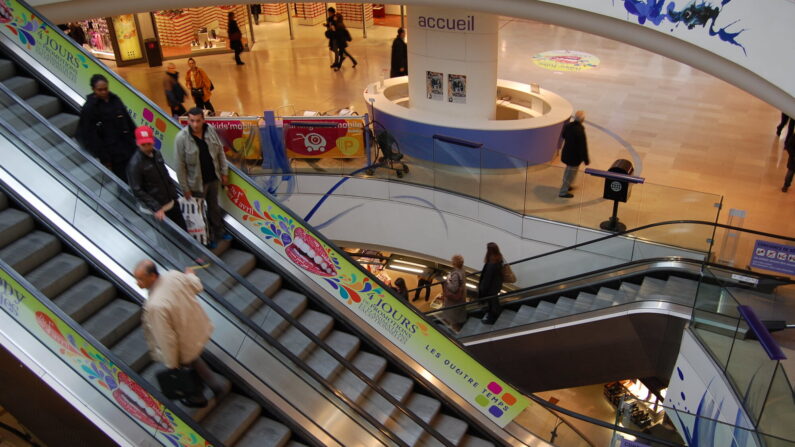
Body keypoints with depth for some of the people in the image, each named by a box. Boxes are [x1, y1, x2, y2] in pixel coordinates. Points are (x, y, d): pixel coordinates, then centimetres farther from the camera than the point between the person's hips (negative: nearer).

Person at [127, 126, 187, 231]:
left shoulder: (156, 154, 1)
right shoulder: (135, 164, -18)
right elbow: (137, 191, -19)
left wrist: (174, 194, 12)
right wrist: (156, 208, -22)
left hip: (172, 203, 6)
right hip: (159, 209, -6)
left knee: (183, 230, 16)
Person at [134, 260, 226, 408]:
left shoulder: (155, 306, -40)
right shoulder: (174, 275, -20)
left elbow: (166, 339, -30)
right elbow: (197, 287, 1)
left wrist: (171, 364, -15)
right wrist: (190, 275, 24)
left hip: (186, 343, -6)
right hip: (200, 329, 6)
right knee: (192, 358, 36)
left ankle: (196, 398, 55)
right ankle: (215, 385, 51)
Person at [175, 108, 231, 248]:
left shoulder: (211, 130, -10)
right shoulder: (181, 138, -22)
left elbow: (220, 152, 2)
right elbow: (180, 165, -17)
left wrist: (224, 172, 4)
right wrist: (185, 188, -13)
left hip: (213, 178, 4)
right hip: (197, 182, -4)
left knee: (214, 206, 23)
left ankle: (219, 232, 43)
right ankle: (208, 238, 32)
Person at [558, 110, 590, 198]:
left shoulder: (567, 126, -10)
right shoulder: (580, 131, -31)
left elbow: (564, 136, 10)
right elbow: (583, 147, -24)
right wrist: (586, 160, -12)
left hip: (566, 153, 8)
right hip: (574, 156, -8)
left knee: (568, 170, 29)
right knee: (571, 174, 11)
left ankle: (565, 186, 47)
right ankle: (563, 192, 22)